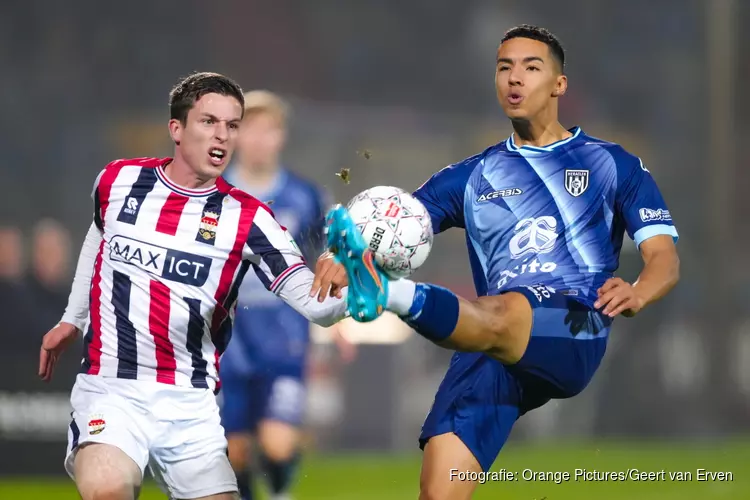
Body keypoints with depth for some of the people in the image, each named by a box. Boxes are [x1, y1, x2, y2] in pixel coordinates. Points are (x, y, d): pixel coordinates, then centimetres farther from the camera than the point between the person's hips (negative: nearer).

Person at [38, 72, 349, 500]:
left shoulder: (247, 218, -5)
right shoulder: (118, 181, 1)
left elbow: (316, 304, -15)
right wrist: (72, 319, 32)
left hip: (191, 404, 1)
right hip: (111, 389, -1)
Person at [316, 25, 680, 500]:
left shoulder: (612, 165, 16)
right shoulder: (471, 177, 24)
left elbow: (665, 257, 7)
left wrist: (636, 294, -18)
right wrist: (343, 256, -12)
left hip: (577, 335, -3)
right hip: (498, 352, 4)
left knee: (497, 318, -38)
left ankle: (391, 296, -63)